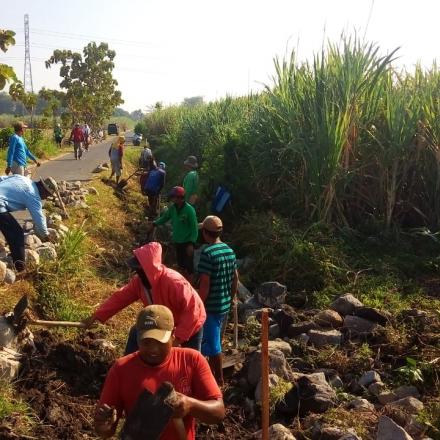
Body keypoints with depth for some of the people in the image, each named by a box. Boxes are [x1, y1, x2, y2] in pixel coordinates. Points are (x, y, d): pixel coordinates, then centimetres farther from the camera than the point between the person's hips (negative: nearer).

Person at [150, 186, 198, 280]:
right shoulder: (173, 207, -4)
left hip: (187, 242, -6)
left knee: (188, 265, 5)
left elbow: (194, 228, -18)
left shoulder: (189, 210, -21)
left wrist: (191, 243, -24)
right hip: (177, 241, 6)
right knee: (181, 264, 19)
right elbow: (165, 217, 12)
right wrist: (155, 223, -3)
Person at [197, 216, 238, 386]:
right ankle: (212, 372, 36)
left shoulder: (207, 253, -20)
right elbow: (235, 277, 11)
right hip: (225, 305, 8)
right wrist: (231, 297, 22)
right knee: (213, 340, 22)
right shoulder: (230, 251, 3)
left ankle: (219, 380, 17)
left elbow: (205, 283, -22)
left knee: (212, 343, 6)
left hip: (211, 306, -8)